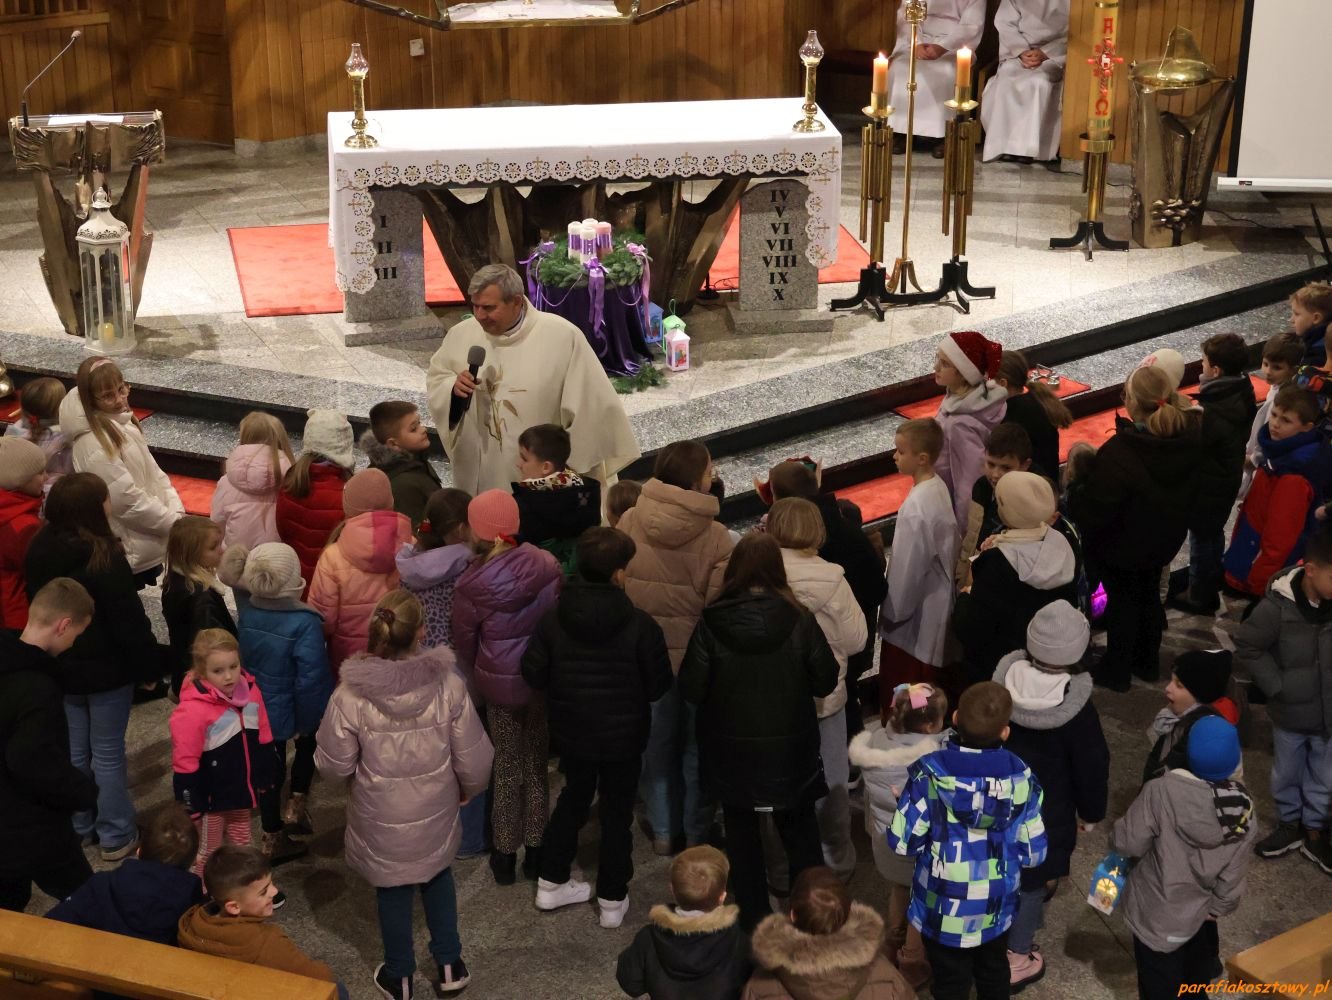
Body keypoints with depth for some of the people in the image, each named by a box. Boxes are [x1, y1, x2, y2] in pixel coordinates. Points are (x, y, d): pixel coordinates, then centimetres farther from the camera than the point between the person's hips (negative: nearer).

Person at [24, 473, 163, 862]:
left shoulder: (38, 552, -2)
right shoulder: (104, 557, -24)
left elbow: (39, 610, 11)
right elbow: (130, 622, -20)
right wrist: (151, 667, -10)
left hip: (61, 667, 6)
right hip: (106, 669, -6)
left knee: (74, 749, 18)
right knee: (108, 753, 4)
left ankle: (79, 826, 31)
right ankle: (116, 837, 14)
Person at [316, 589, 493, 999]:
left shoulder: (351, 696, -24)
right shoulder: (448, 685, -20)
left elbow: (333, 765, -12)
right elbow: (472, 756, -10)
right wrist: (469, 788, 11)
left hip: (383, 817, -1)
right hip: (435, 810, 2)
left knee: (393, 889, 21)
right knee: (438, 875, 29)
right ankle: (449, 964, 39)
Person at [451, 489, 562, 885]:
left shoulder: (472, 585, -18)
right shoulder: (547, 565, -14)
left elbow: (464, 645, -5)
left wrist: (475, 686, 12)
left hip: (500, 684, -2)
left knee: (507, 769, 14)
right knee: (536, 765, 16)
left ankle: (505, 854, 26)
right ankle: (535, 851, 26)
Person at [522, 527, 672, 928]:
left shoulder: (554, 618, -12)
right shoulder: (640, 624, -21)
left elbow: (533, 673, -8)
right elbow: (660, 684, -14)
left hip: (570, 731, 3)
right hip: (624, 734, -3)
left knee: (573, 799, 24)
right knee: (617, 812, 12)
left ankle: (551, 882, 31)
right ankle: (612, 899, 21)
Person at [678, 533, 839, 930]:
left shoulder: (712, 622, -18)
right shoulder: (798, 620, -16)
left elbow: (690, 689, -14)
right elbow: (825, 681, -8)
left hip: (731, 750, 0)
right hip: (790, 748, 0)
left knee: (742, 835, 18)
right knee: (800, 832, 19)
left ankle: (753, 916, 26)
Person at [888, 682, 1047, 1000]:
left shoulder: (930, 773, -25)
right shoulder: (1019, 777, -18)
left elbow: (902, 841, -19)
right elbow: (1033, 852, -10)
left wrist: (903, 804, 1)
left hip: (944, 909, -2)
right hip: (996, 905, 2)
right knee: (993, 973, 28)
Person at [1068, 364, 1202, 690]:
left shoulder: (1118, 455, -39)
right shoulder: (1191, 438, -20)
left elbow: (1092, 512, -31)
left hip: (1121, 545, -5)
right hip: (1165, 539, 6)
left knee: (1122, 601, 17)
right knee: (1149, 593, 28)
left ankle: (1116, 670, 35)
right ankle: (1148, 661, 46)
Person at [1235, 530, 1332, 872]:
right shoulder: (1279, 606, -24)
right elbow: (1246, 648, -11)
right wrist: (1275, 685, -13)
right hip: (1290, 713, -2)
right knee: (1286, 774, 21)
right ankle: (1289, 824, 43)